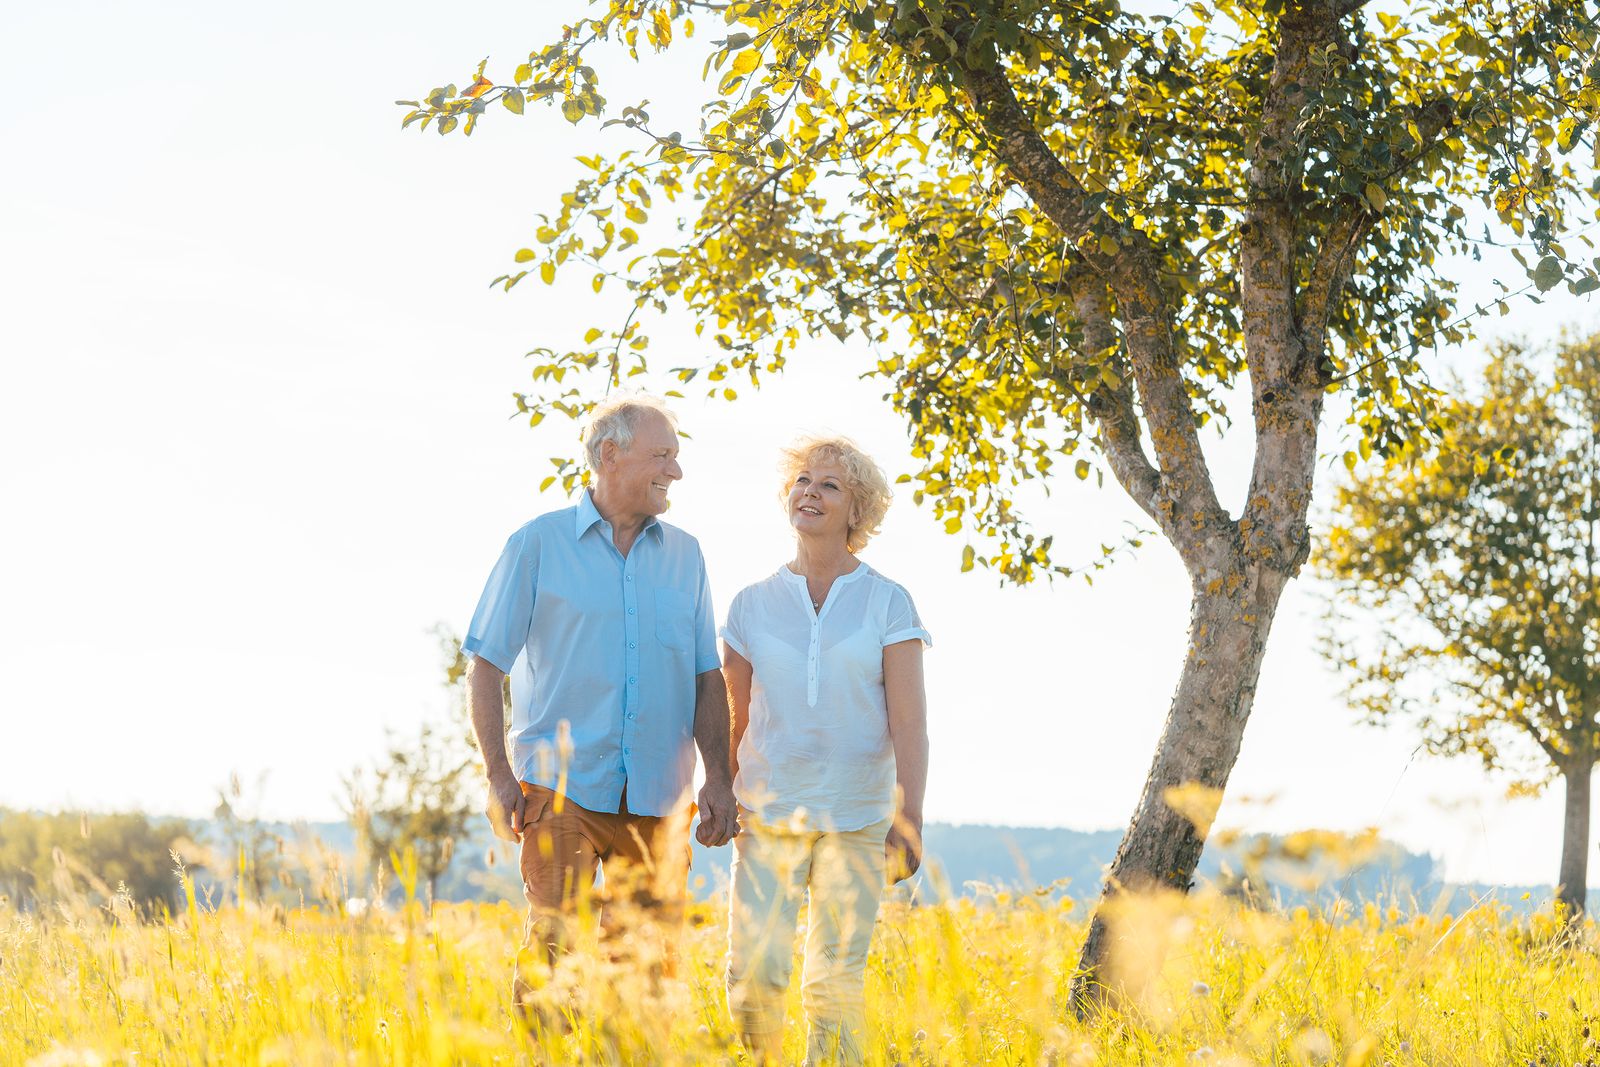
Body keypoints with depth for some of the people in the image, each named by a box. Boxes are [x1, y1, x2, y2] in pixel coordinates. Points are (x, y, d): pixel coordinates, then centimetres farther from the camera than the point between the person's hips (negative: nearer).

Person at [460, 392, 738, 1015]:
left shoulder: (684, 555, 14)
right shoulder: (539, 544, 2)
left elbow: (707, 678, 15)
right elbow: (486, 665, 2)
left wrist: (719, 778, 4)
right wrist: (499, 775, -7)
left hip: (659, 799, 4)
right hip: (561, 786, -4)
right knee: (554, 946, -11)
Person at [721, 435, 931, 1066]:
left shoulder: (887, 603, 2)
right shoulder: (753, 605, 7)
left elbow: (909, 721, -3)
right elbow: (734, 721, 12)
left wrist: (909, 818, -10)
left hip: (856, 817, -1)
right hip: (768, 811, 1)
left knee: (837, 979, -3)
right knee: (753, 969, -9)